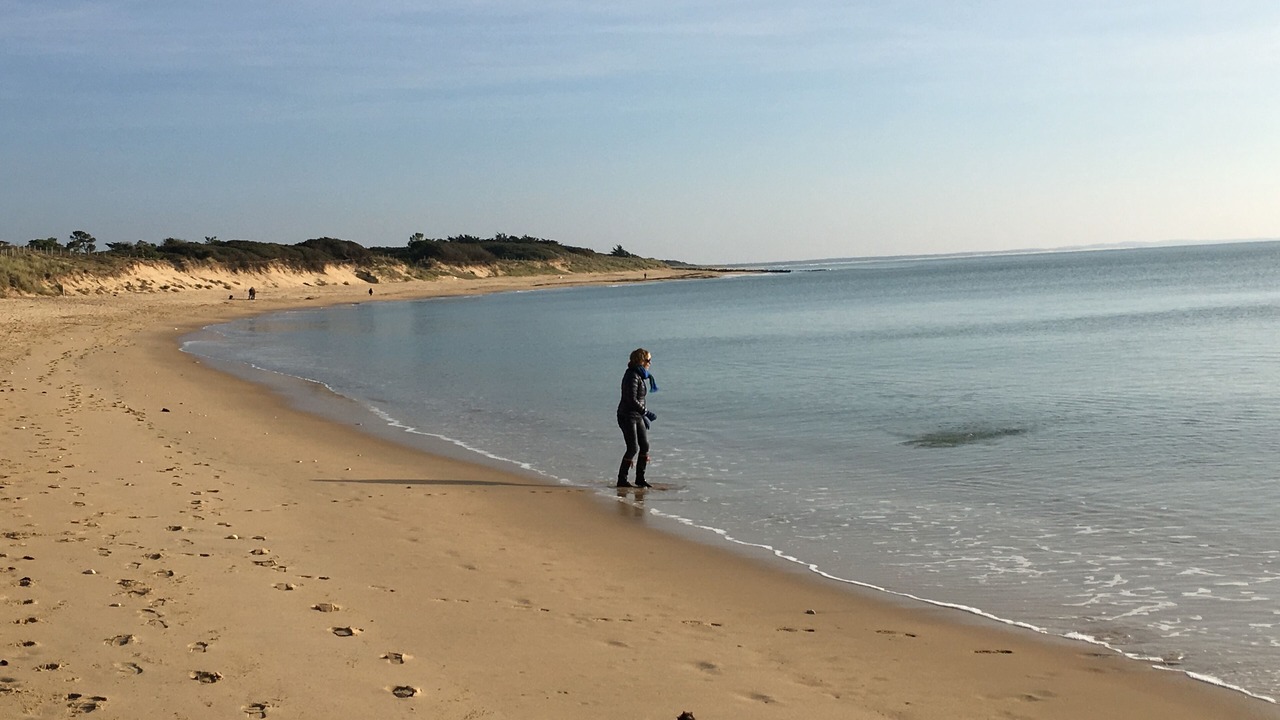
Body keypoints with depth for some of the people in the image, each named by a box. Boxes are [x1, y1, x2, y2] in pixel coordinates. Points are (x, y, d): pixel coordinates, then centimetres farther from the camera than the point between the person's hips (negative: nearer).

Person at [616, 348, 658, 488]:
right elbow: (632, 400, -24)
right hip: (627, 416, -9)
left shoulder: (641, 376, 12)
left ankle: (640, 478, 17)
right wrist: (646, 412, -20)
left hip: (637, 416, 9)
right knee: (633, 448, -8)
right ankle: (622, 480, 1)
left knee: (645, 446, 7)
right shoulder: (632, 376, -18)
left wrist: (644, 416, 20)